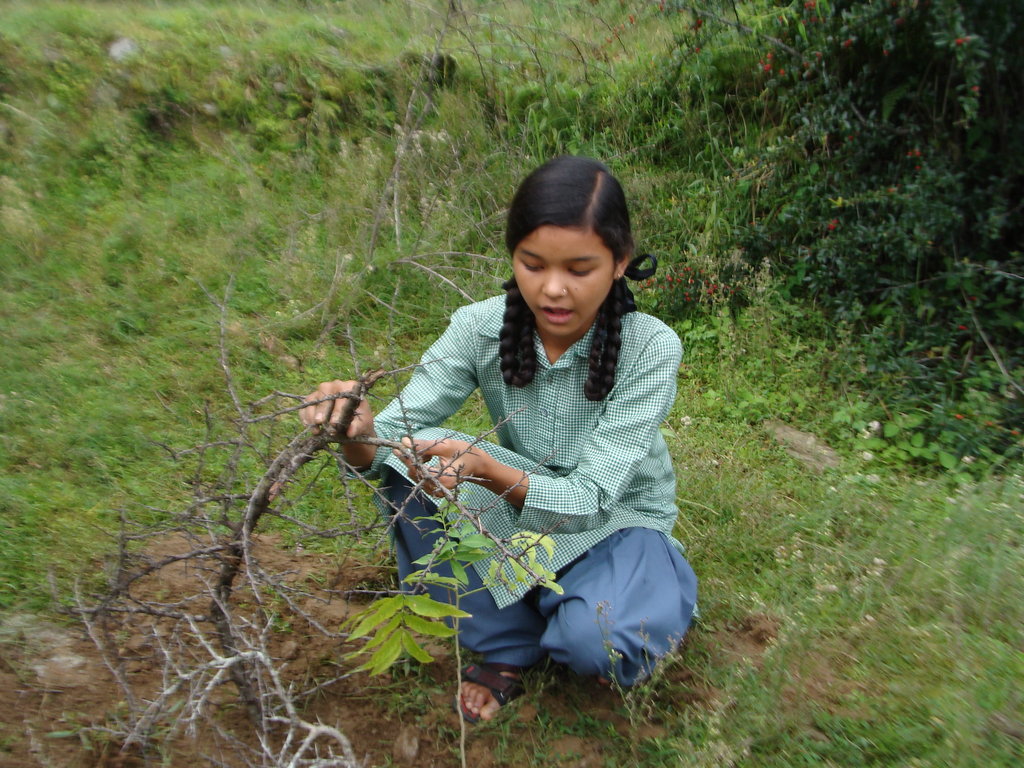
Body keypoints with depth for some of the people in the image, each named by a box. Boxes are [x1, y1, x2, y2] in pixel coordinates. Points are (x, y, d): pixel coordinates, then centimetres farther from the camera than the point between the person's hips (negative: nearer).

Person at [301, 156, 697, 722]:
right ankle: (509, 642, -5)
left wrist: (489, 470, -46)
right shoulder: (481, 328, -17)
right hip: (513, 515, 3)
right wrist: (358, 431, -45)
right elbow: (393, 432, -20)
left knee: (596, 640, -34)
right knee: (407, 463, -23)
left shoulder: (651, 347, -24)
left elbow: (589, 500, -27)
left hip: (615, 522, -3)